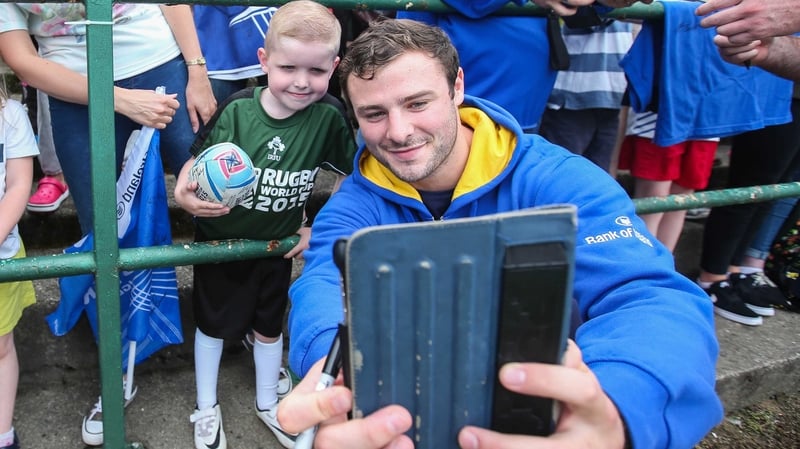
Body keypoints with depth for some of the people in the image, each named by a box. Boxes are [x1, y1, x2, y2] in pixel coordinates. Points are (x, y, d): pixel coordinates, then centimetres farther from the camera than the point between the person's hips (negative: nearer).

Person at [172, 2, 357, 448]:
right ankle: (207, 407, 43)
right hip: (219, 240, -1)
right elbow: (198, 161, -14)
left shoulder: (328, 117, -20)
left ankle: (267, 402, 47)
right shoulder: (237, 109, -22)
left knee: (269, 327, 20)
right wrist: (184, 192, -35)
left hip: (277, 244, 1)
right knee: (212, 324, 18)